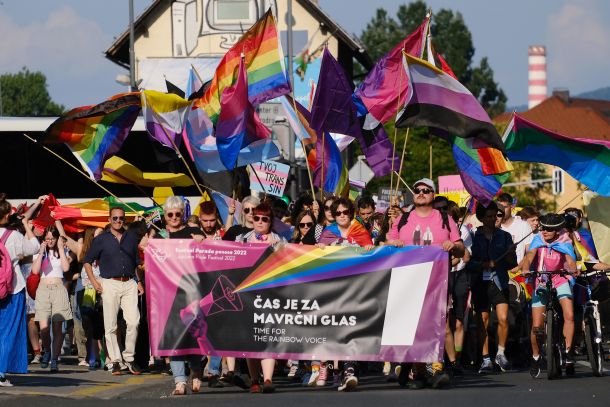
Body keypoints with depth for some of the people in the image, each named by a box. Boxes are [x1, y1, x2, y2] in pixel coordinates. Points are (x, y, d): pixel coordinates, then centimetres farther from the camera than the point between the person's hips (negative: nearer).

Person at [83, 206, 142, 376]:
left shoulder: (132, 237, 14)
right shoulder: (101, 239, 5)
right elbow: (87, 261, 9)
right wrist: (93, 281, -3)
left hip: (129, 283, 2)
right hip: (110, 284, -2)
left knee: (133, 322, -9)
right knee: (111, 325, -2)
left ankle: (129, 357, 3)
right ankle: (115, 361, 4)